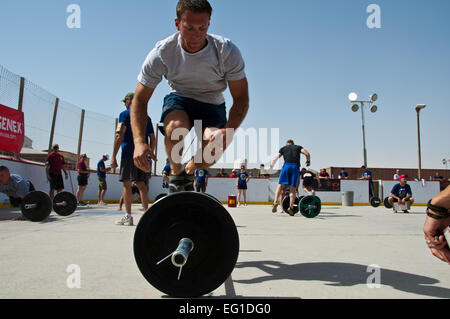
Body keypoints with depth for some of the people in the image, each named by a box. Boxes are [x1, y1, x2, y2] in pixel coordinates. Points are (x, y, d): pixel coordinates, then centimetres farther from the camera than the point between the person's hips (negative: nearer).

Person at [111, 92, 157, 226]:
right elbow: (153, 138, 17)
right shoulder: (146, 117, 17)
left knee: (127, 184, -4)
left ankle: (128, 216, -6)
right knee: (141, 184, 9)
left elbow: (119, 136, -9)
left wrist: (113, 157, -9)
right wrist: (151, 153, 28)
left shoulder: (125, 114, 0)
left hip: (129, 154, -6)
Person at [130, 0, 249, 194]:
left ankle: (189, 172, 11)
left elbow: (241, 98, -18)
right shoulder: (161, 54, -22)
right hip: (179, 100, 0)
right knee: (175, 128, -36)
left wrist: (227, 130, -38)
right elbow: (140, 100, -16)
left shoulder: (227, 52, -23)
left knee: (212, 151, -28)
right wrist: (139, 141, -32)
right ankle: (176, 174, -3)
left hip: (212, 105, 1)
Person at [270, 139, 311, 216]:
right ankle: (291, 207, -6)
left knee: (280, 185, 3)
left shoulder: (283, 148, 23)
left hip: (286, 165, 0)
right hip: (296, 167, 0)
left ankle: (275, 202, -15)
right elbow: (307, 153, 8)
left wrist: (271, 166, 30)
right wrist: (308, 161, 26)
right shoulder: (298, 147, 24)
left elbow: (275, 158, 16)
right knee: (293, 188, 3)